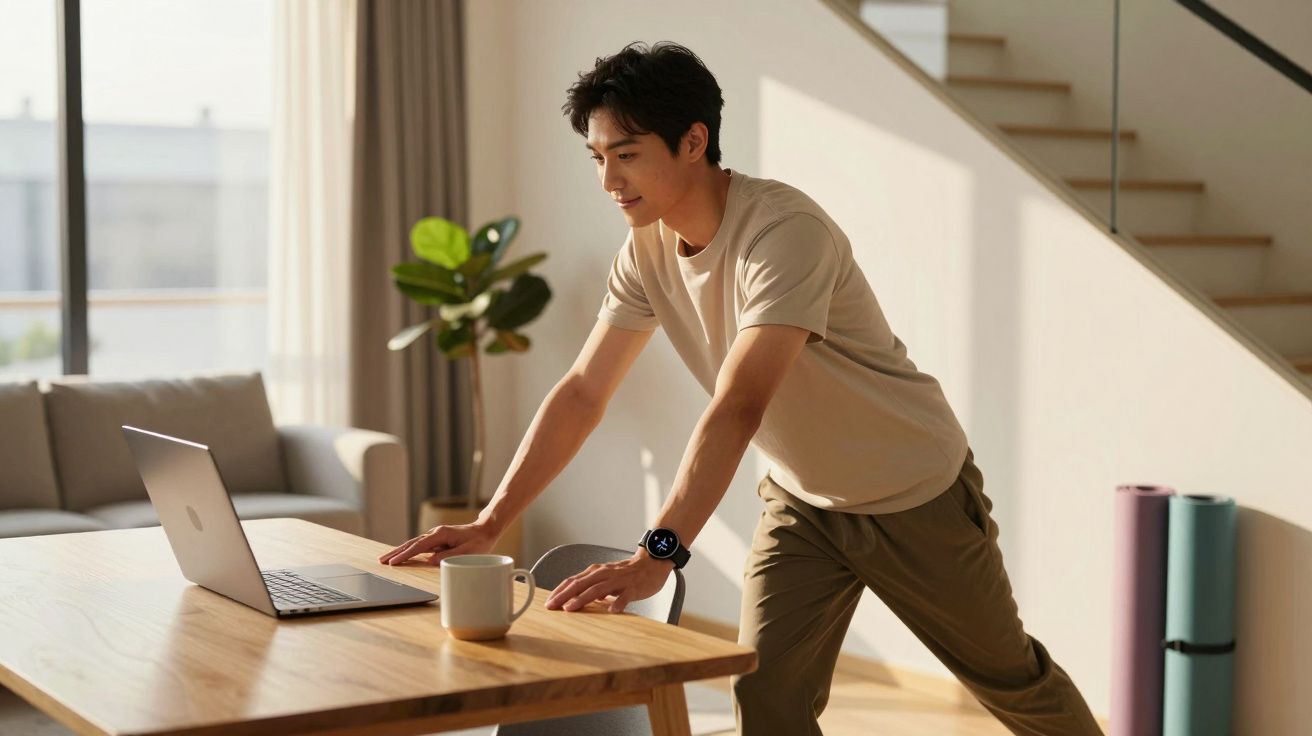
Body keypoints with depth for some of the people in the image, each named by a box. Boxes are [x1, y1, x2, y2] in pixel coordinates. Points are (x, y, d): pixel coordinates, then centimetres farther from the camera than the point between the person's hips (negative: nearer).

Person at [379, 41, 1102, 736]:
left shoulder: (785, 230, -33)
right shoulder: (646, 250, -10)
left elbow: (738, 407, -42)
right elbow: (581, 394, -8)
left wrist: (655, 555, -50)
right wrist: (487, 525, -16)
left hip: (913, 494, -5)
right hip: (801, 500, 6)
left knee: (1010, 677, 14)